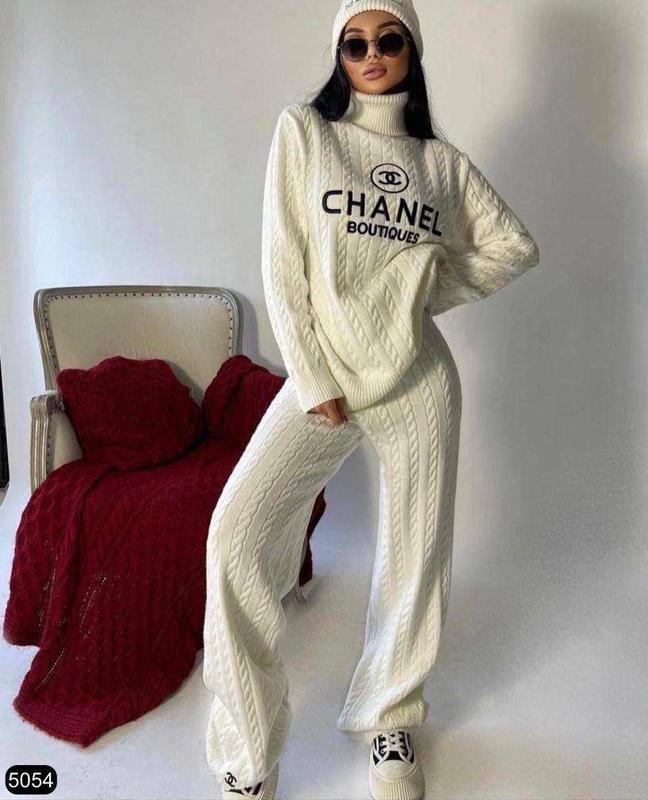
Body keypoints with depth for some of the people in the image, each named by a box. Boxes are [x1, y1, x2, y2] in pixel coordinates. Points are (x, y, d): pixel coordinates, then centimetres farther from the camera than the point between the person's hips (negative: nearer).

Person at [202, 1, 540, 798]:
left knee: (416, 554, 5)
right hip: (321, 376, -1)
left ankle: (391, 721, 31)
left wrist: (433, 288, 3)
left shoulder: (444, 162, 10)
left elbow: (516, 244, 17)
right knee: (238, 535, -15)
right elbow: (281, 267, -3)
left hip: (419, 382, 2)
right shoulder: (302, 131, 4)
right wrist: (313, 383, -9)